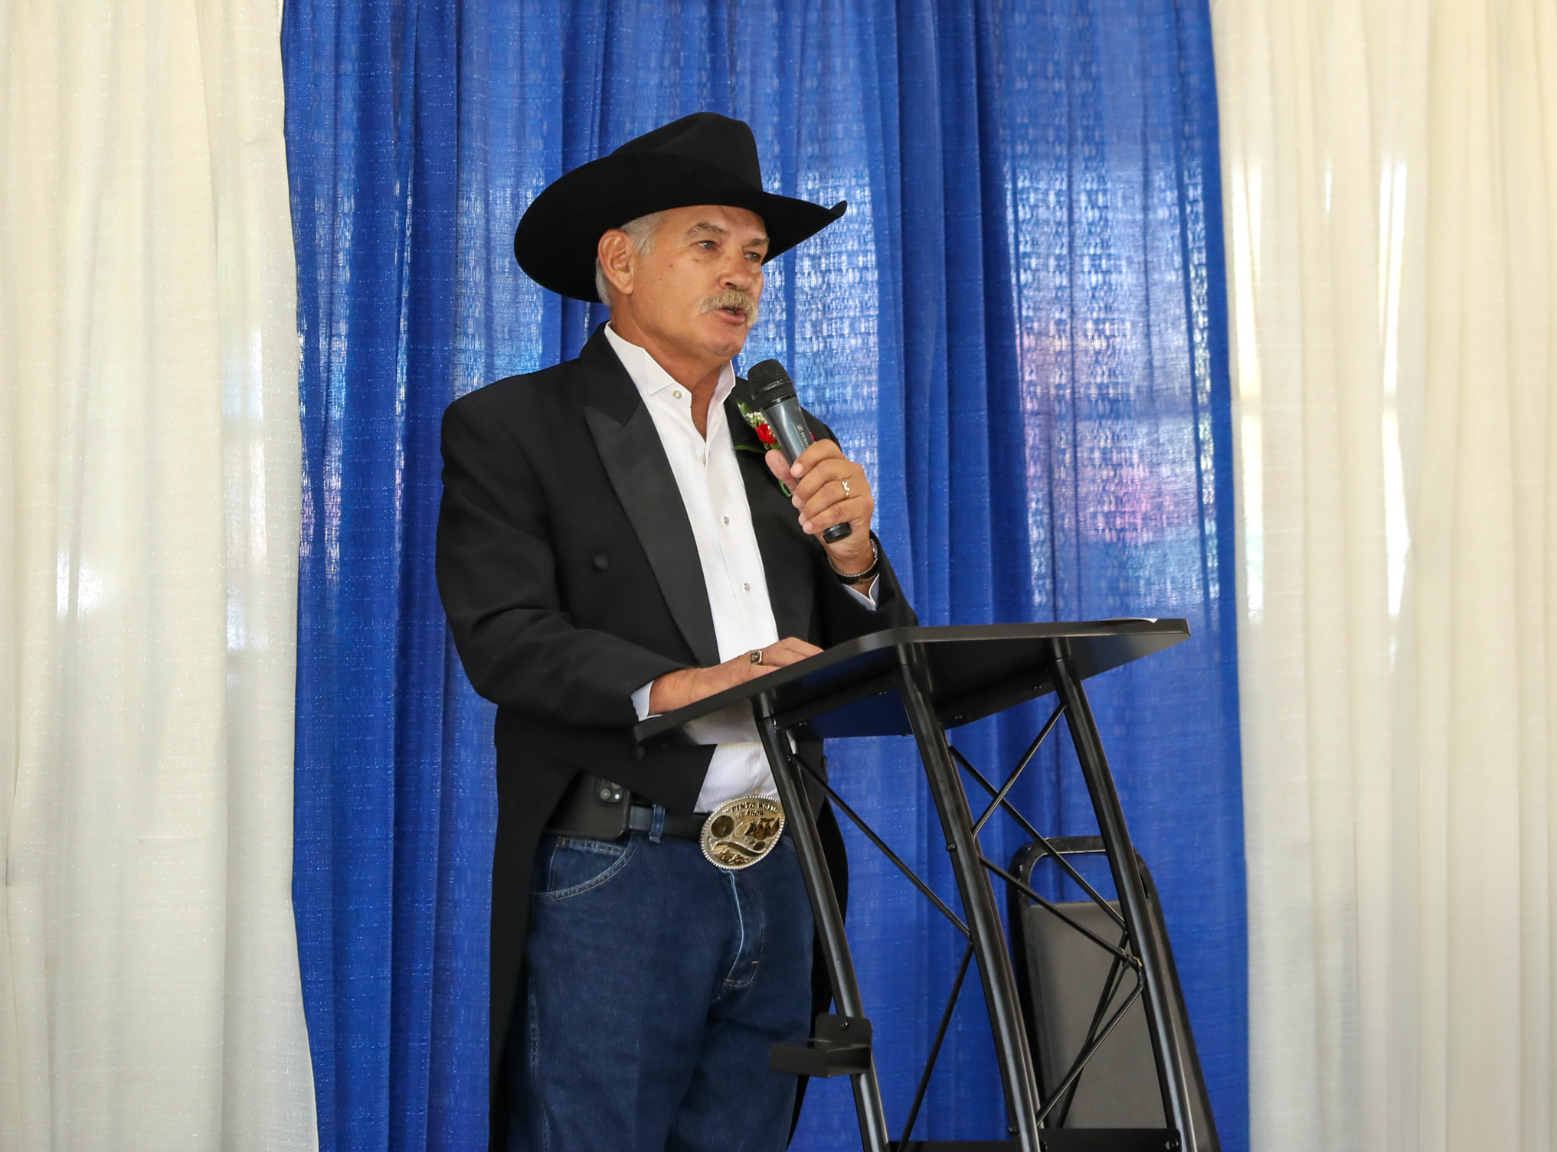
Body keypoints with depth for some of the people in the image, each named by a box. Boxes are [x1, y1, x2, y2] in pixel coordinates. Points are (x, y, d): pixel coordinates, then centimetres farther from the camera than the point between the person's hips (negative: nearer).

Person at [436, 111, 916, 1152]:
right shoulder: (510, 428, 1)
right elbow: (505, 637, -13)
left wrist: (850, 550, -6)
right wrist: (679, 688, -27)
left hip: (777, 876, 5)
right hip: (613, 877, -5)